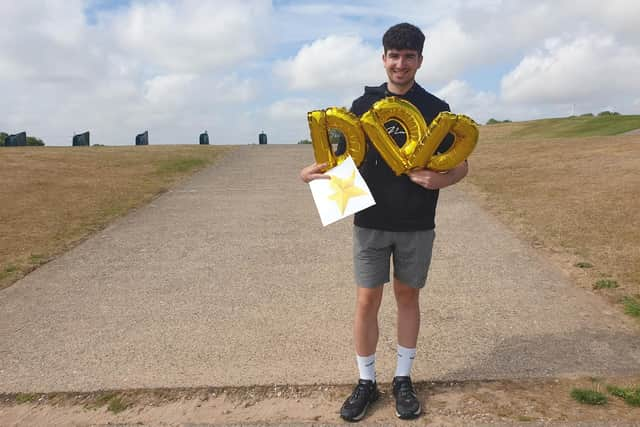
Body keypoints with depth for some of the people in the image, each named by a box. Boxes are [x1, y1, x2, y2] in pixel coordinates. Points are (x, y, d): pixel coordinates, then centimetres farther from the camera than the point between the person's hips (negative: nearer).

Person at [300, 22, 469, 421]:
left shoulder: (436, 109, 0)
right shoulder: (364, 104, 3)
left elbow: (461, 164, 3)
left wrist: (440, 180, -20)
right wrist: (315, 171, -14)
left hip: (417, 225, 0)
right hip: (371, 223, 1)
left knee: (408, 298, 11)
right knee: (367, 301, 4)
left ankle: (403, 380, 28)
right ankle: (366, 382, 21)